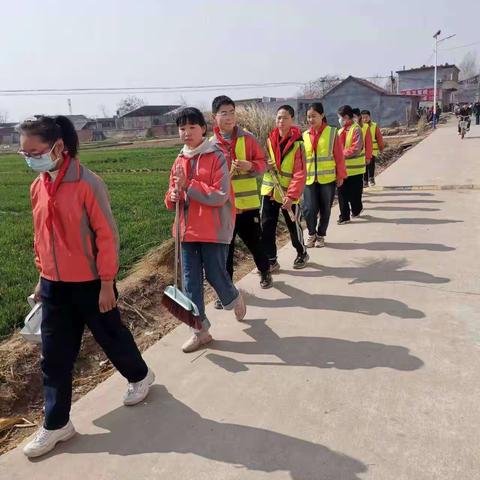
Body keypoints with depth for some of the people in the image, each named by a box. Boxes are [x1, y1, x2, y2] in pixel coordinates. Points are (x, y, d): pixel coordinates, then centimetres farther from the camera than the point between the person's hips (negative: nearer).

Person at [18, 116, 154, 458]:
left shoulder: (88, 184, -18)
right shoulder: (38, 187, 3)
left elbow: (107, 236, -16)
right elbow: (42, 236, 12)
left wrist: (107, 283, -15)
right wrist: (42, 277, 16)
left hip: (90, 283, -6)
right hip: (54, 285, 6)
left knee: (111, 337, 14)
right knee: (55, 356, 9)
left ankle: (140, 376, 42)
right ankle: (57, 424, 24)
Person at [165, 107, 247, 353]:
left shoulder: (216, 156, -9)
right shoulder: (180, 160, 11)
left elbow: (220, 196, -17)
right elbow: (174, 190, 18)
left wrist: (188, 185, -19)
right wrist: (172, 195, -6)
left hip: (214, 229, -6)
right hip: (188, 229, 6)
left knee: (215, 274, 3)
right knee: (191, 280, 6)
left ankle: (234, 300, 38)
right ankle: (200, 330, 19)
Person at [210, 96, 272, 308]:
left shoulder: (248, 138, -2)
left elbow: (263, 162, 1)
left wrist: (250, 166, -18)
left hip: (248, 203, 0)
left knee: (254, 241, 14)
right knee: (225, 248, 5)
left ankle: (265, 271, 42)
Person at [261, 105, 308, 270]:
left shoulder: (297, 143, -10)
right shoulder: (270, 139, 3)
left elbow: (300, 173, -14)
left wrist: (292, 195, -22)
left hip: (289, 194, -4)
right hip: (269, 190, 4)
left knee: (294, 226, 10)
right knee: (266, 226, 2)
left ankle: (302, 254, 35)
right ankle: (271, 260, 15)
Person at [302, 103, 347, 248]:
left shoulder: (332, 132, -2)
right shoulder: (305, 135, 6)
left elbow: (339, 156, -1)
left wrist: (340, 175, -3)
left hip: (328, 178, -1)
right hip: (309, 179, 2)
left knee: (325, 209, 8)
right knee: (309, 209, -5)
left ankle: (321, 235, 27)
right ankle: (311, 234, 20)